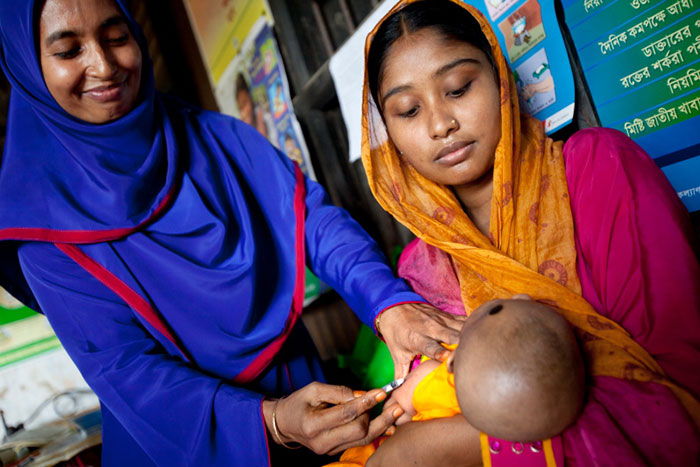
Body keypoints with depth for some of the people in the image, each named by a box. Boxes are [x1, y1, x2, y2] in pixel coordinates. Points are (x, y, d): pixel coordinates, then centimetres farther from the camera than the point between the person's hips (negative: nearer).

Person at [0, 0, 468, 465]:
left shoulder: (217, 137, -4)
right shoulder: (42, 215, -13)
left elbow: (311, 216, -13)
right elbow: (121, 367, -19)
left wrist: (389, 301, -32)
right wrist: (270, 420, -34)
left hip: (298, 389, 4)